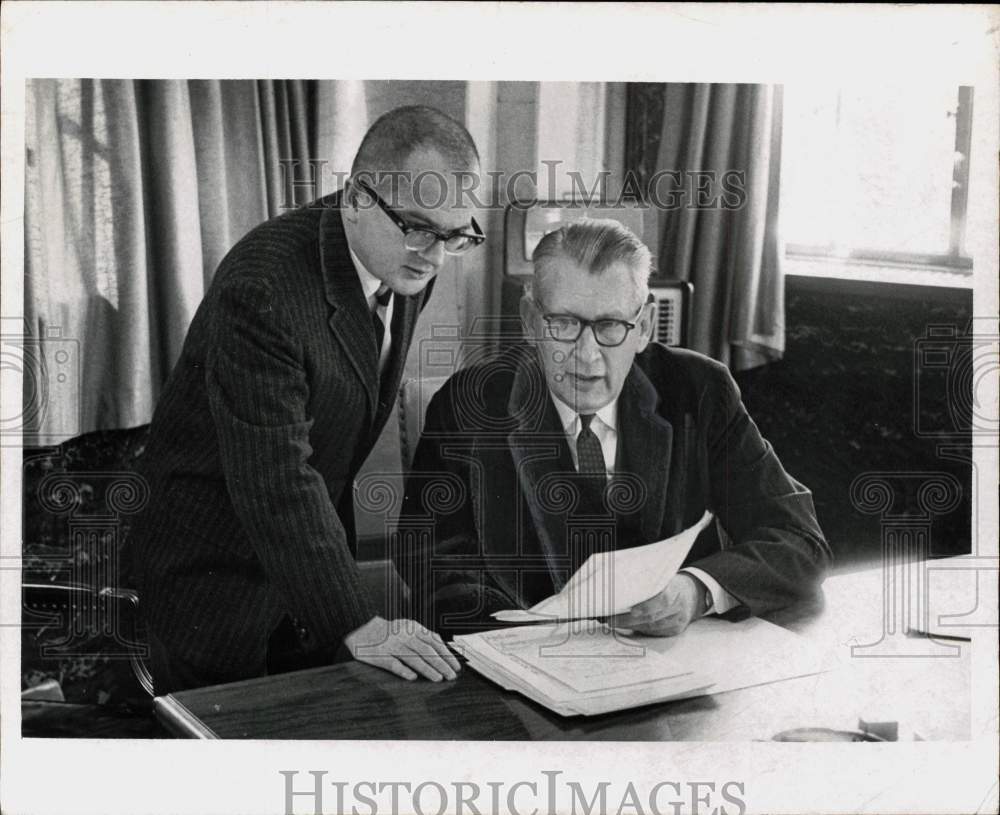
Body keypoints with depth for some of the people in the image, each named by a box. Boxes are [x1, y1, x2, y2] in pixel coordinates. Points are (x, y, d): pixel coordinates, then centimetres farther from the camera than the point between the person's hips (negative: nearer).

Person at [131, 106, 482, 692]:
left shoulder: (408, 263, -4)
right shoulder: (262, 287, -31)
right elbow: (274, 480, -35)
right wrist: (358, 624, -38)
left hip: (312, 546, 7)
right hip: (215, 570, -7)